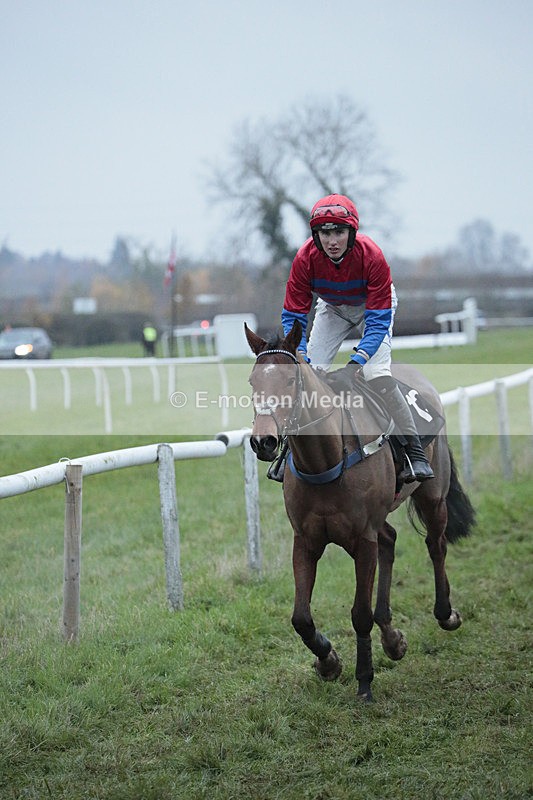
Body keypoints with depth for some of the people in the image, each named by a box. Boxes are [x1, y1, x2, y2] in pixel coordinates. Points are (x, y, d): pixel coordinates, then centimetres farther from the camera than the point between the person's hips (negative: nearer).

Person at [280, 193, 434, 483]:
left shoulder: (371, 256, -36)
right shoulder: (305, 258, -30)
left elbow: (379, 320, -34)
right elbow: (293, 316, -24)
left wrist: (354, 364, -47)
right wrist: (301, 359, -40)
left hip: (372, 307, -3)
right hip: (332, 308, 3)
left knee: (377, 373, -22)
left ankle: (414, 451, -17)